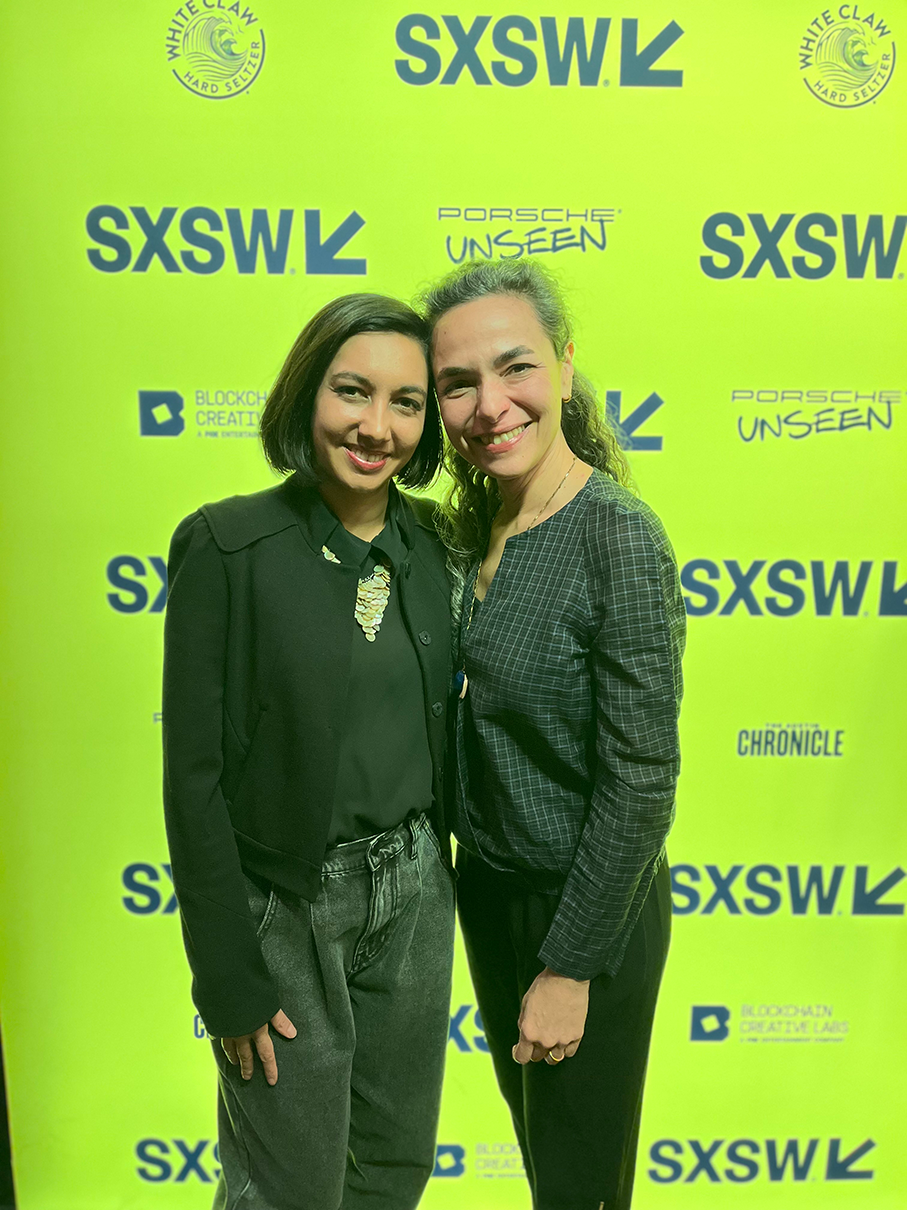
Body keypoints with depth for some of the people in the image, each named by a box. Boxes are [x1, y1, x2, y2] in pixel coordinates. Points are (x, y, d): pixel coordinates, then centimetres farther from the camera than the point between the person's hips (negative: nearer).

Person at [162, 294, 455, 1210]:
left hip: (415, 892, 5)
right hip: (285, 907, -5)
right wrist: (228, 978, -11)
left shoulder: (433, 543, 1)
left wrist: (433, 874, 10)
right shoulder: (226, 545, -15)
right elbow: (194, 774, -13)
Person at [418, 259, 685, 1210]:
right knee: (529, 1125, 30)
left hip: (588, 906, -6)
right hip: (487, 881, 7)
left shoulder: (617, 534, -25)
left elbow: (641, 779, -23)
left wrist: (570, 967, -17)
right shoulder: (474, 527, -2)